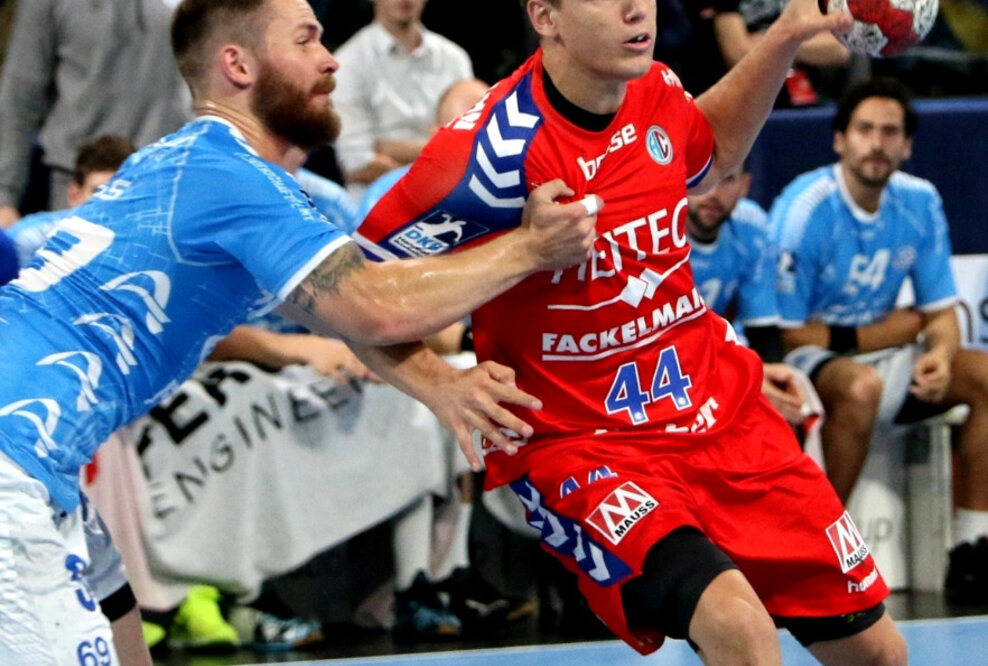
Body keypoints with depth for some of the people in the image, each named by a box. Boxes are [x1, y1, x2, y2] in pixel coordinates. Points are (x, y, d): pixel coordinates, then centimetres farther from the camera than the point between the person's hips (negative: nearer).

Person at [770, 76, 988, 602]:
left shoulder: (920, 203, 0)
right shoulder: (806, 209, -18)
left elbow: (941, 312, 5)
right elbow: (785, 333, -16)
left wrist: (940, 354, -20)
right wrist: (883, 331, -10)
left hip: (882, 356, 6)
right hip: (810, 360, -6)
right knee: (860, 385, -38)